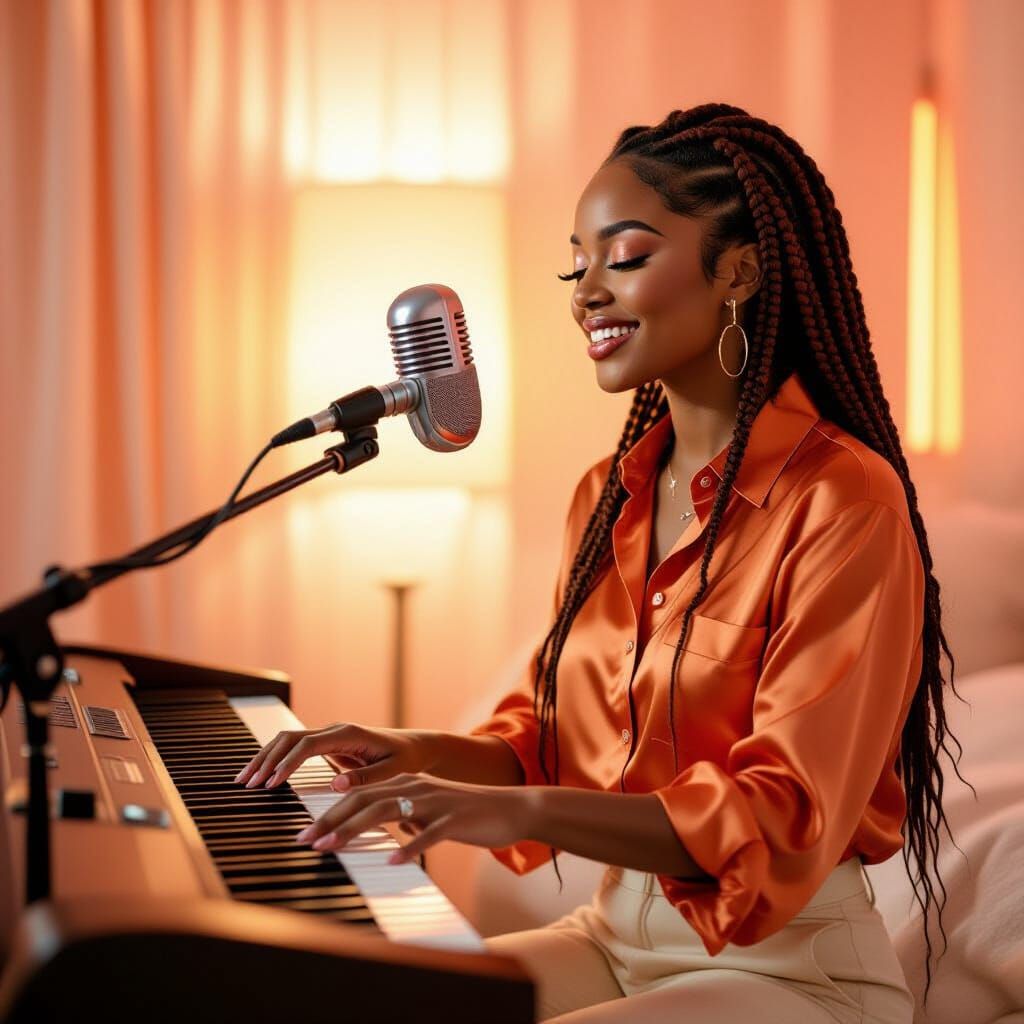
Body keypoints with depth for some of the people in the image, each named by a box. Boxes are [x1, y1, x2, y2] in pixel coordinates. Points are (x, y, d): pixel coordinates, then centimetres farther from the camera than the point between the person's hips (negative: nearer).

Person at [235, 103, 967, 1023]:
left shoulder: (844, 500, -15)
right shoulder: (608, 498, 8)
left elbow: (787, 822, -21)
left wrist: (521, 811, -33)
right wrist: (425, 756, -8)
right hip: (618, 932, 7)